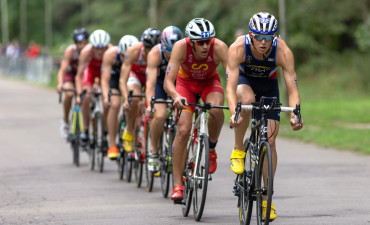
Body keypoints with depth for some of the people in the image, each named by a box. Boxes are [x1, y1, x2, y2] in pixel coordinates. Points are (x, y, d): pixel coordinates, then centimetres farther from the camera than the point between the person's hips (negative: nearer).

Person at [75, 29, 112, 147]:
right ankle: (85, 129, -8)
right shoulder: (86, 52, -37)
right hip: (91, 69, 0)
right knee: (86, 97, -23)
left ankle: (105, 133, 3)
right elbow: (79, 75, -33)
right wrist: (79, 94, -43)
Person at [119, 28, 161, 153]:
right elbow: (123, 80, -35)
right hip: (135, 73, -2)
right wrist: (126, 99, -51)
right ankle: (129, 131, -10)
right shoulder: (133, 51, -35)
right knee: (135, 99, -32)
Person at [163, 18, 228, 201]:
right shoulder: (181, 47, -33)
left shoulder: (219, 47, -33)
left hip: (210, 82, 0)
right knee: (183, 130, -16)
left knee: (216, 109, -33)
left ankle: (211, 149, -5)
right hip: (186, 82, 0)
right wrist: (176, 96, -57)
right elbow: (168, 81, -36)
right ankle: (178, 185, -7)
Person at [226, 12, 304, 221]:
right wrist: (234, 113, -56)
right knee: (247, 98, -39)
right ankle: (238, 150, -18)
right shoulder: (238, 48, -34)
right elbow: (231, 86, -39)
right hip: (244, 80, -1)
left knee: (269, 140, -8)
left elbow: (293, 89, -32)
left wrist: (295, 114, -50)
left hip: (268, 85, 1)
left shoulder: (283, 52, -32)